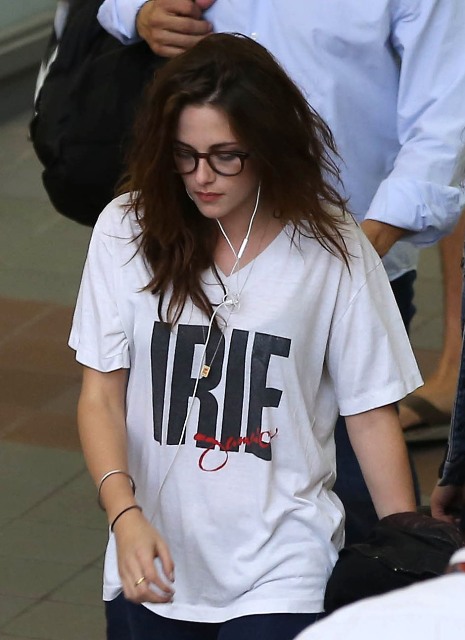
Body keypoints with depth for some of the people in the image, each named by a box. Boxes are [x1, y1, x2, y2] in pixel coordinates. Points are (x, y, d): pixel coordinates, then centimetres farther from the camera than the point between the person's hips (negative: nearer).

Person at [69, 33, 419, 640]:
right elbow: (102, 394, -4)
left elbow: (371, 412, -3)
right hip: (156, 554, 2)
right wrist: (125, 515, -20)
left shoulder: (331, 249, -8)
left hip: (280, 572, -2)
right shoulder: (127, 230, -4)